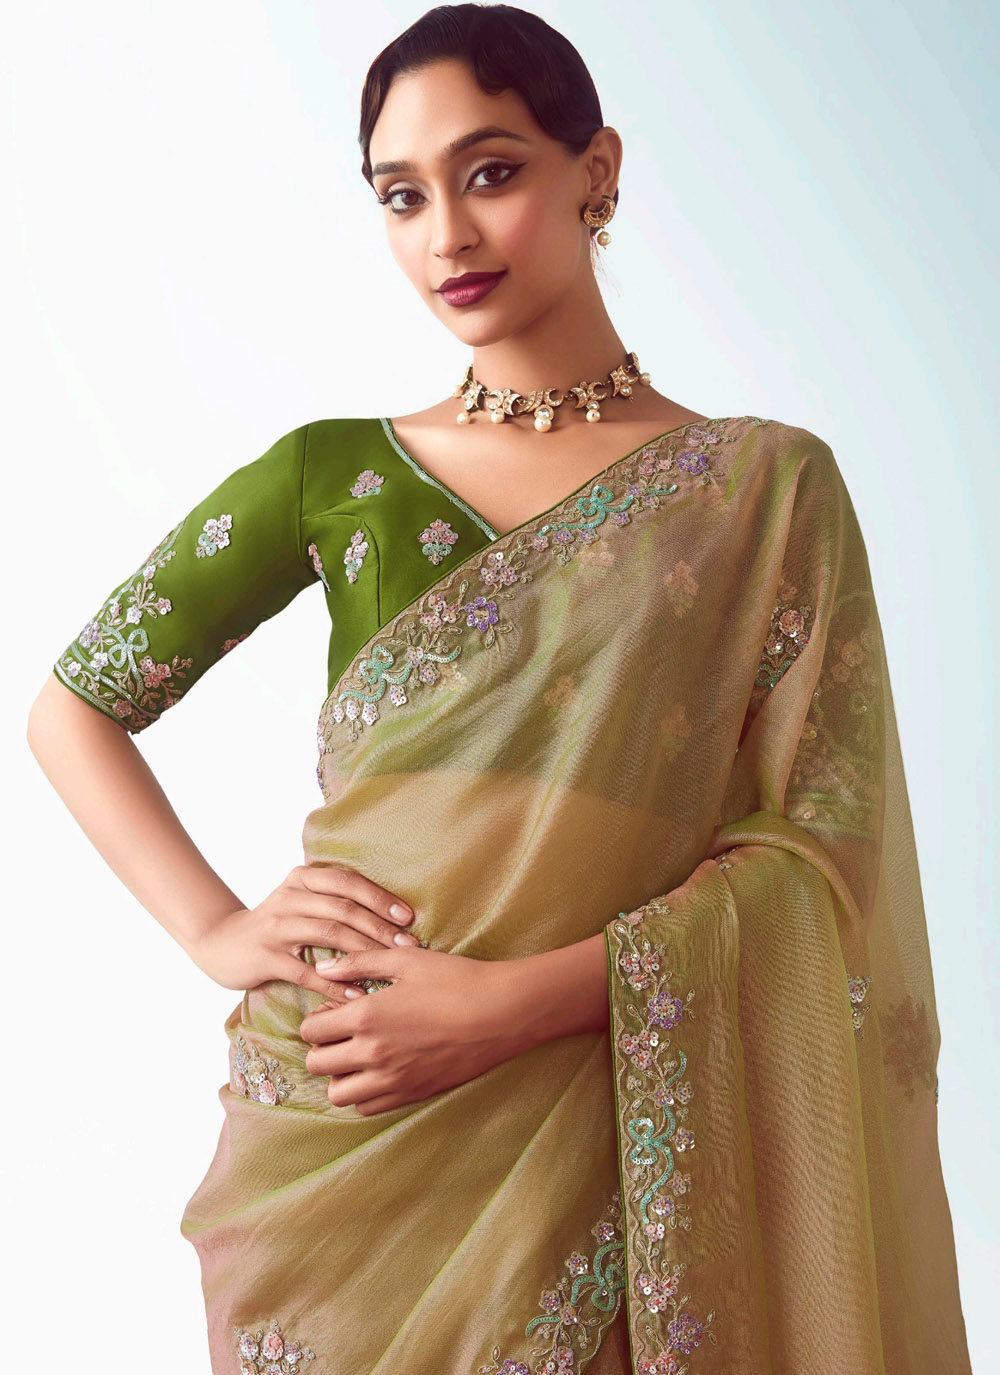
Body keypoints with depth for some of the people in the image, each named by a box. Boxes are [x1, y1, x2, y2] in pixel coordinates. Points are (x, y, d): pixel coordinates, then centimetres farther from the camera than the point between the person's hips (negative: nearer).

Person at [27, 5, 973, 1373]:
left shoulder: (766, 486, -2)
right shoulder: (333, 475, 2)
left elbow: (821, 847, -9)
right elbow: (73, 704, 7)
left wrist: (512, 1000, -19)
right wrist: (216, 929, -7)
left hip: (606, 1143, -1)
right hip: (334, 1139, 2)